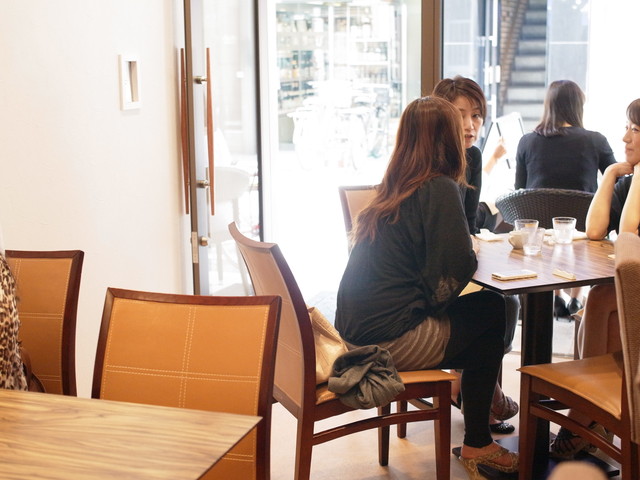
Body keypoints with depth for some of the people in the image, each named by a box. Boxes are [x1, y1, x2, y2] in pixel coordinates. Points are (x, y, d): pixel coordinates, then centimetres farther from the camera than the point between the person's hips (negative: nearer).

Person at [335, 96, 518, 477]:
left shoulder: (393, 189, 11)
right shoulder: (439, 189, -13)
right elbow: (457, 268, -19)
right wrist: (473, 249, 1)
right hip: (390, 339, -8)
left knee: (489, 306, 17)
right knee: (491, 314, 12)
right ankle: (477, 446, 20)